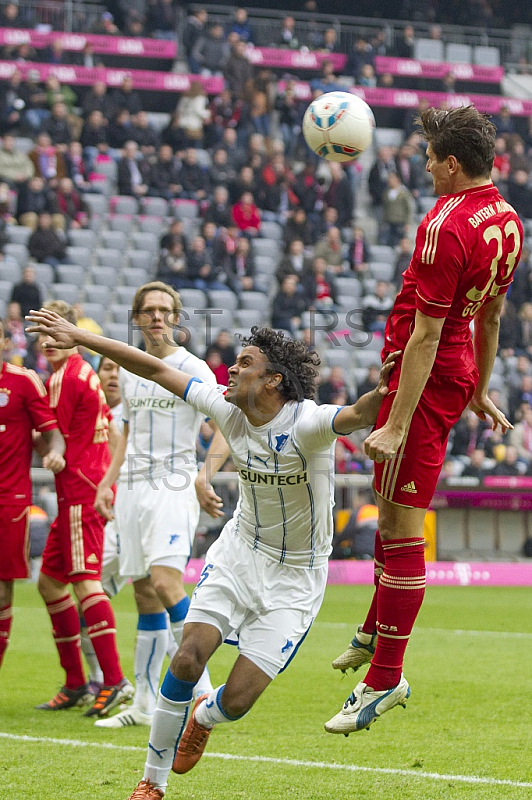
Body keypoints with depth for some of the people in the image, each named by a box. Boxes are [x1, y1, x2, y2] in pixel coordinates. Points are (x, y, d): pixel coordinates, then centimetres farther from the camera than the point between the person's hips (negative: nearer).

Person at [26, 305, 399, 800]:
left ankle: (203, 718, 33)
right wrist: (79, 338, 1)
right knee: (188, 659, -14)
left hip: (294, 578, -4)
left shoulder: (306, 423, -25)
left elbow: (359, 415, -45)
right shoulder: (228, 410, -8)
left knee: (236, 700, -8)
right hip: (239, 552, 4)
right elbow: (156, 371, -1)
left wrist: (382, 395, -69)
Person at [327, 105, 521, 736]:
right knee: (390, 501, 26)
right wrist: (479, 393, 28)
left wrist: (396, 425, -23)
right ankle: (376, 631, 39)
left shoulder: (446, 227, -23)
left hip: (424, 376, -10)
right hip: (459, 373, 10)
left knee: (401, 524, -7)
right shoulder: (505, 220, 6)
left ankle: (386, 676, -4)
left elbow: (427, 334, -25)